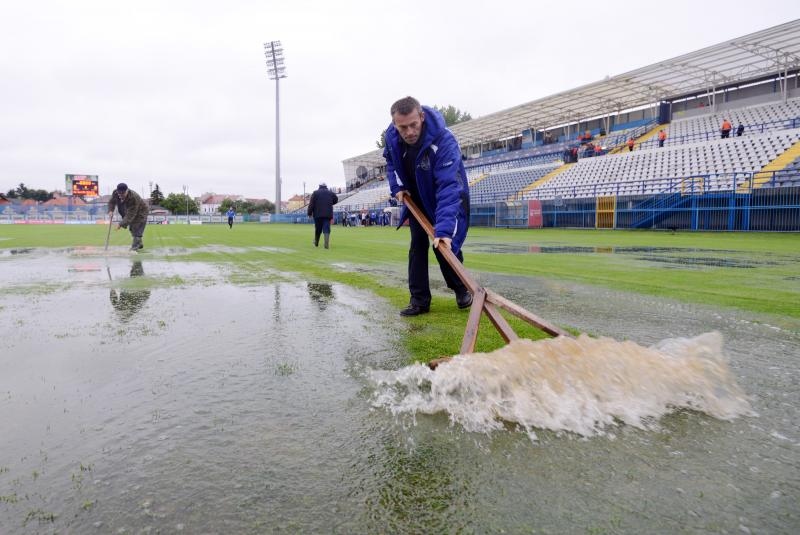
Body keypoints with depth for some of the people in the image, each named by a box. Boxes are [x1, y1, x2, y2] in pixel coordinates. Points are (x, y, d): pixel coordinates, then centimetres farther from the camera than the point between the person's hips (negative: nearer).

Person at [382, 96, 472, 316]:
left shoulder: (444, 141, -38)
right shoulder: (391, 136, -19)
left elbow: (448, 187, -47)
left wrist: (444, 229, -55)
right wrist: (397, 187, -9)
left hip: (448, 197, -5)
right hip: (417, 198, 5)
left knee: (444, 244, -8)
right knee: (417, 246, 1)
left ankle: (461, 288, 18)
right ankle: (419, 300, 7)